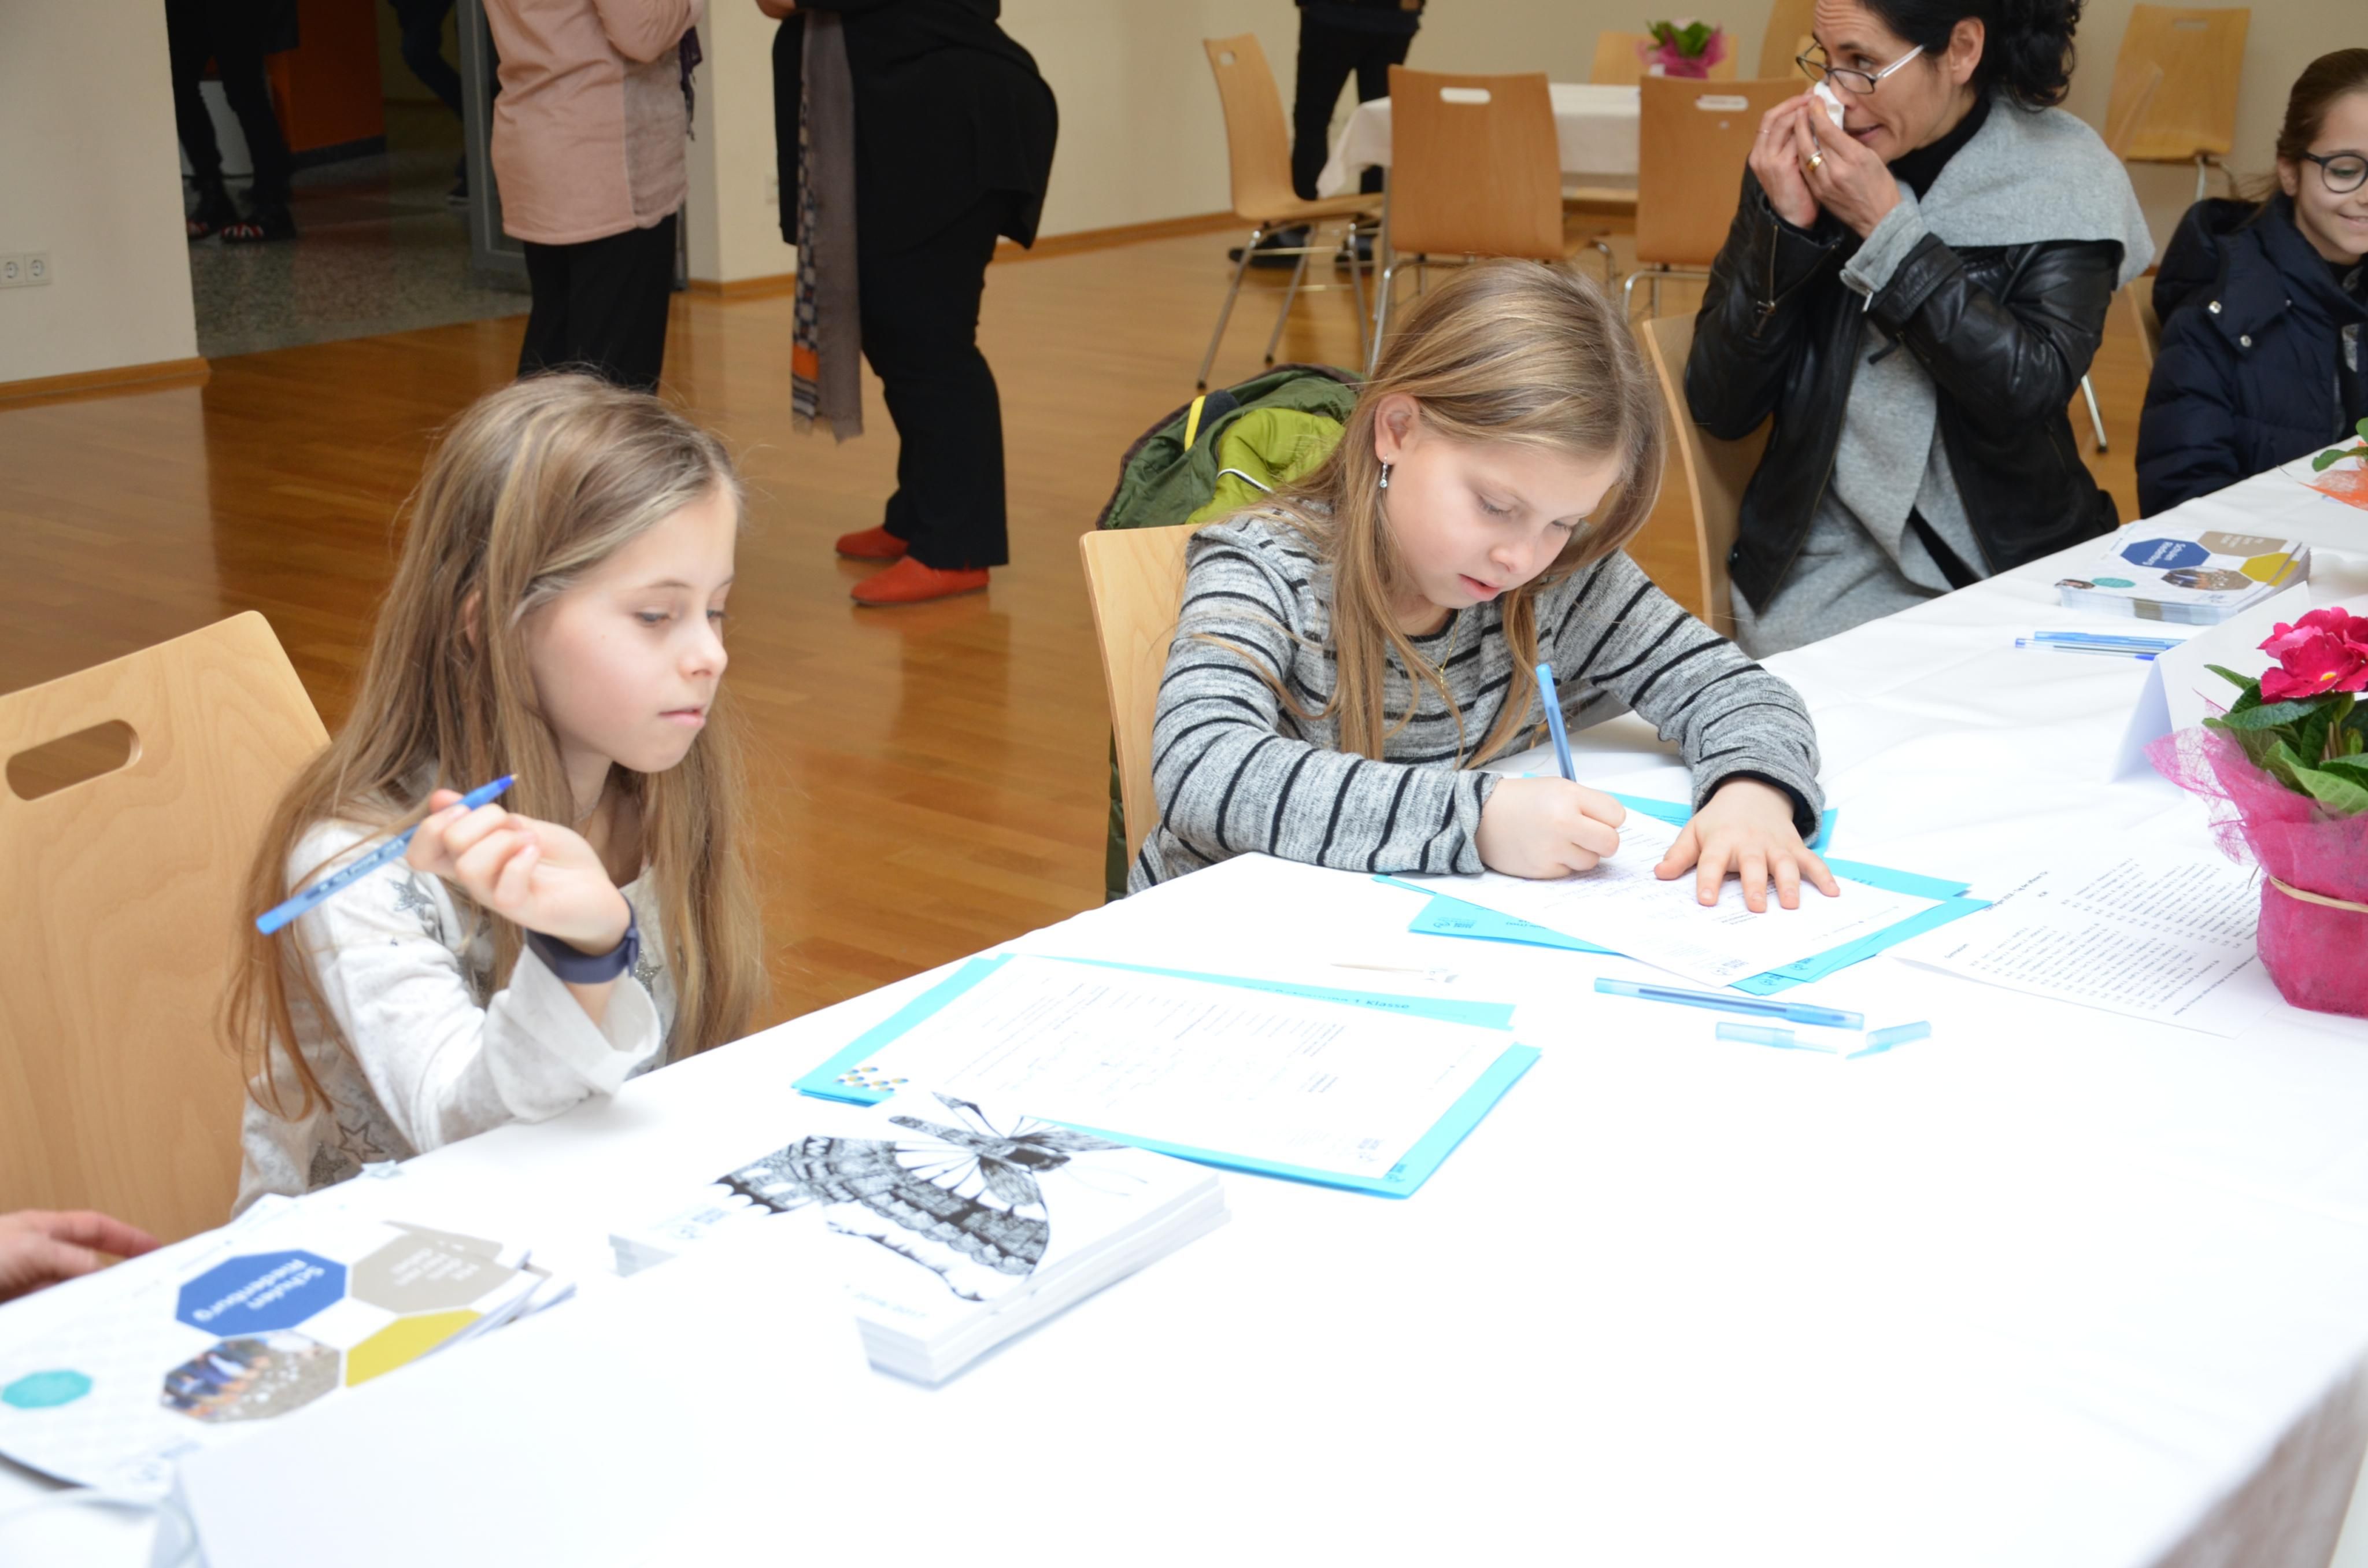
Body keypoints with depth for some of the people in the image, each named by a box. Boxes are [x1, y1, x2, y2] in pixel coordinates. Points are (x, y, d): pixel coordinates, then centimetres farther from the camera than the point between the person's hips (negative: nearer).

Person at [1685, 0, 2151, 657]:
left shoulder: (2063, 177, -4)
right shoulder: (1798, 157, 1)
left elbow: (2033, 392, -18)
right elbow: (1718, 407, -3)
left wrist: (1884, 226, -20)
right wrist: (1784, 226, -15)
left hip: (2010, 562, 0)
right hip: (1827, 572, 1)